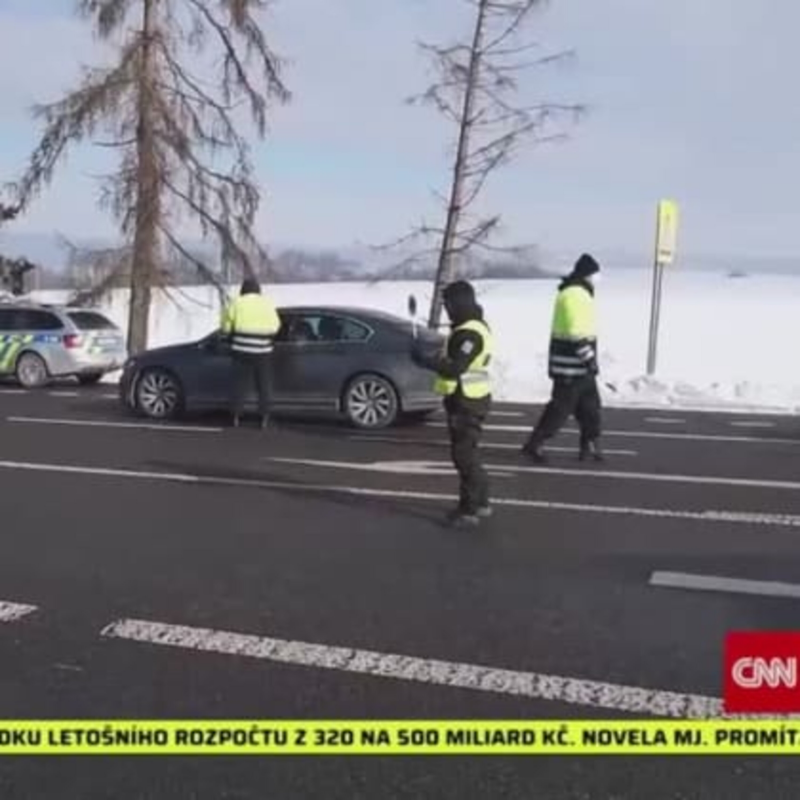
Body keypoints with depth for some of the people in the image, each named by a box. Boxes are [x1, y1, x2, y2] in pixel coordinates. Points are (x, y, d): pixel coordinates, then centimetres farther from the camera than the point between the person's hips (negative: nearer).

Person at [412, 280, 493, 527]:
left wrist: (424, 359, -22)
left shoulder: (470, 333, -21)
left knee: (464, 454, -4)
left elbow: (454, 368, -28)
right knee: (467, 453, 18)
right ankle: (480, 502, 29)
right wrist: (432, 359, 7)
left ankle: (469, 509, 3)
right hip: (467, 399, 11)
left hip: (467, 402, -11)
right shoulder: (471, 328, 13)